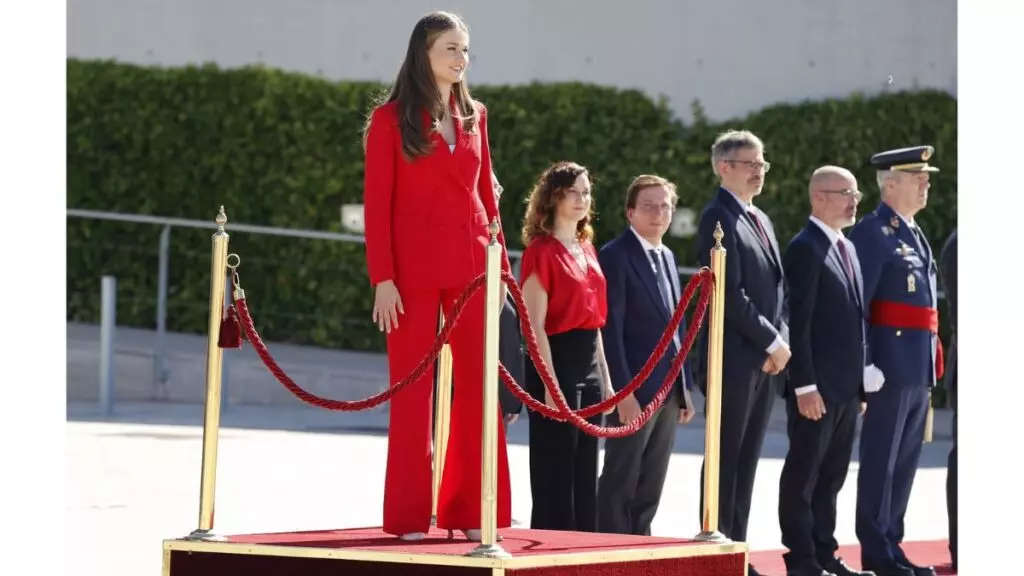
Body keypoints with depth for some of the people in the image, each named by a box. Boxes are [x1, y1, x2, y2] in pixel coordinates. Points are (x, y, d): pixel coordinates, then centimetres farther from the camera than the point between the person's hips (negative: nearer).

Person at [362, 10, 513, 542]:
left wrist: (501, 266, 9)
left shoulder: (474, 116, 13)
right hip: (414, 268, -4)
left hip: (471, 266, 4)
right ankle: (410, 516, 3)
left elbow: (485, 195, 15)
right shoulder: (391, 119, -1)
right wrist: (382, 278, -12)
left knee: (478, 387, 2)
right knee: (413, 390, -1)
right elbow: (377, 204, -4)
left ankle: (472, 511, 7)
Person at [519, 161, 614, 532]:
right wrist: (551, 386, -19)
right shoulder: (541, 251, -9)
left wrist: (605, 378, 15)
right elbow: (535, 325, -14)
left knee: (585, 472, 10)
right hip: (556, 362, -8)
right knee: (555, 472, -4)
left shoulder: (586, 249, 14)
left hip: (590, 365, 8)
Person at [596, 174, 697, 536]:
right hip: (635, 390, -8)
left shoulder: (667, 257, 17)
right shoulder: (615, 256, -8)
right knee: (620, 484, -3)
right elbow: (610, 329, -14)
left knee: (650, 488, 9)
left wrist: (685, 388, 14)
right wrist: (623, 391, -19)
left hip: (668, 391, 8)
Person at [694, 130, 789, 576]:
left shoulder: (761, 220, 18)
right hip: (735, 357, -8)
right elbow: (730, 292, -17)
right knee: (725, 459, -5)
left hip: (765, 358, 8)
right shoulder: (719, 217, -10)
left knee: (747, 461, 10)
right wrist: (771, 341, -13)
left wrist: (780, 340, 3)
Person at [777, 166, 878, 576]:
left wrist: (864, 378, 15)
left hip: (847, 388, 8)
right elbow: (798, 323, -16)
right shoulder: (805, 249, -11)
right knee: (803, 476, -1)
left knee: (832, 477, 13)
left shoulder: (848, 249, 17)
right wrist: (805, 385, -20)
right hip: (817, 387, -8)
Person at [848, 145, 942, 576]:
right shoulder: (873, 233, -9)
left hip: (920, 371, 9)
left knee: (905, 463, 11)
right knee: (881, 461, -3)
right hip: (892, 364, -9)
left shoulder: (914, 235, 18)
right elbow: (856, 306, -14)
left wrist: (933, 361, 19)